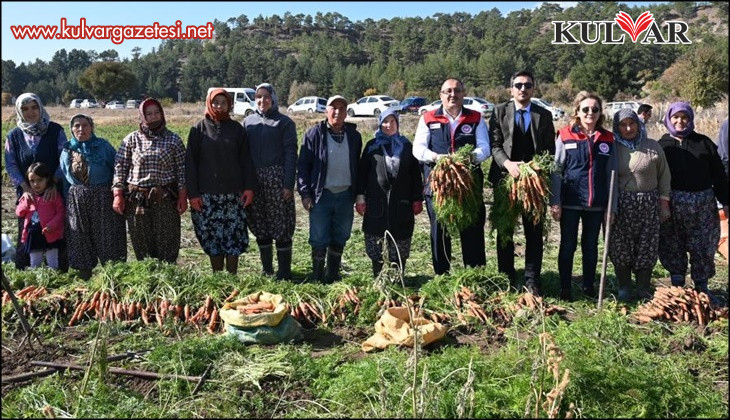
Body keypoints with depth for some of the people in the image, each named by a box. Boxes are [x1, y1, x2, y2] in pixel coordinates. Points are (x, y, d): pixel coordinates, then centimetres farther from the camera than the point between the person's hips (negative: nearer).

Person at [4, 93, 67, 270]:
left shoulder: (55, 130, -1)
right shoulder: (14, 136, 5)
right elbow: (10, 165, 3)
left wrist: (53, 184, -14)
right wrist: (25, 188, -9)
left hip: (55, 191, -2)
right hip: (26, 193, 2)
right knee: (25, 233, 5)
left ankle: (61, 271, 13)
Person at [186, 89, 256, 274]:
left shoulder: (236, 129, 8)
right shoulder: (199, 129, 4)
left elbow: (245, 160, 8)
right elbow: (190, 162, 2)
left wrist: (249, 187, -1)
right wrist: (193, 193, -5)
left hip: (233, 194, 1)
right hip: (207, 195, -1)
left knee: (234, 236, 0)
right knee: (212, 237, 4)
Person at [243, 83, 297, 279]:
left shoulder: (284, 122, 0)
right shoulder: (248, 122, 12)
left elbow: (290, 154, -4)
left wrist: (288, 184, -12)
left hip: (277, 178, -4)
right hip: (254, 180, 4)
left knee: (281, 226, -2)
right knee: (260, 226, 9)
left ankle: (284, 271, 7)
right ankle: (266, 270, 20)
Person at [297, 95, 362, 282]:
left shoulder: (354, 136, 8)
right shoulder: (315, 134, -2)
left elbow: (358, 167, 14)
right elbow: (303, 165, -3)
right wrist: (305, 193, -9)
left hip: (345, 195, 3)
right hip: (321, 195, -3)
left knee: (339, 240, 11)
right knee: (319, 240, -1)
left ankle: (333, 277, 24)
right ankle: (318, 278, 12)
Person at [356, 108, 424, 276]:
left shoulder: (406, 146, 10)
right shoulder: (372, 146, 8)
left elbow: (416, 174, 9)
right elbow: (362, 172, 5)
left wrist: (418, 199, 4)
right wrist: (360, 197, -2)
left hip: (401, 203, 1)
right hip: (376, 202, 0)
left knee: (400, 242, 3)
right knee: (375, 243, 1)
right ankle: (378, 278, 13)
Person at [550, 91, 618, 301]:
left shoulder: (607, 139, 5)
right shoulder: (565, 135, -3)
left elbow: (611, 174, 7)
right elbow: (556, 171, -3)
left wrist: (612, 205, 4)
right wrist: (555, 202, -8)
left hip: (596, 203, 3)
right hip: (570, 202, -2)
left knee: (591, 246, 13)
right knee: (568, 245, 6)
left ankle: (589, 286, 27)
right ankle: (565, 288, 17)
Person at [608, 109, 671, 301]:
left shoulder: (653, 147, 4)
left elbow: (664, 176, 8)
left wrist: (664, 203, 5)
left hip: (649, 204, 1)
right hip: (621, 204, 0)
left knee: (647, 248, 4)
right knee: (620, 248, 2)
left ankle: (644, 290, 17)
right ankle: (624, 289, 17)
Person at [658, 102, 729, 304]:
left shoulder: (704, 143, 6)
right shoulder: (662, 145, 4)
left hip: (703, 204, 1)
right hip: (671, 204, -1)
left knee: (703, 246, 5)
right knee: (673, 247, 4)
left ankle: (702, 287, 18)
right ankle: (676, 285, 16)